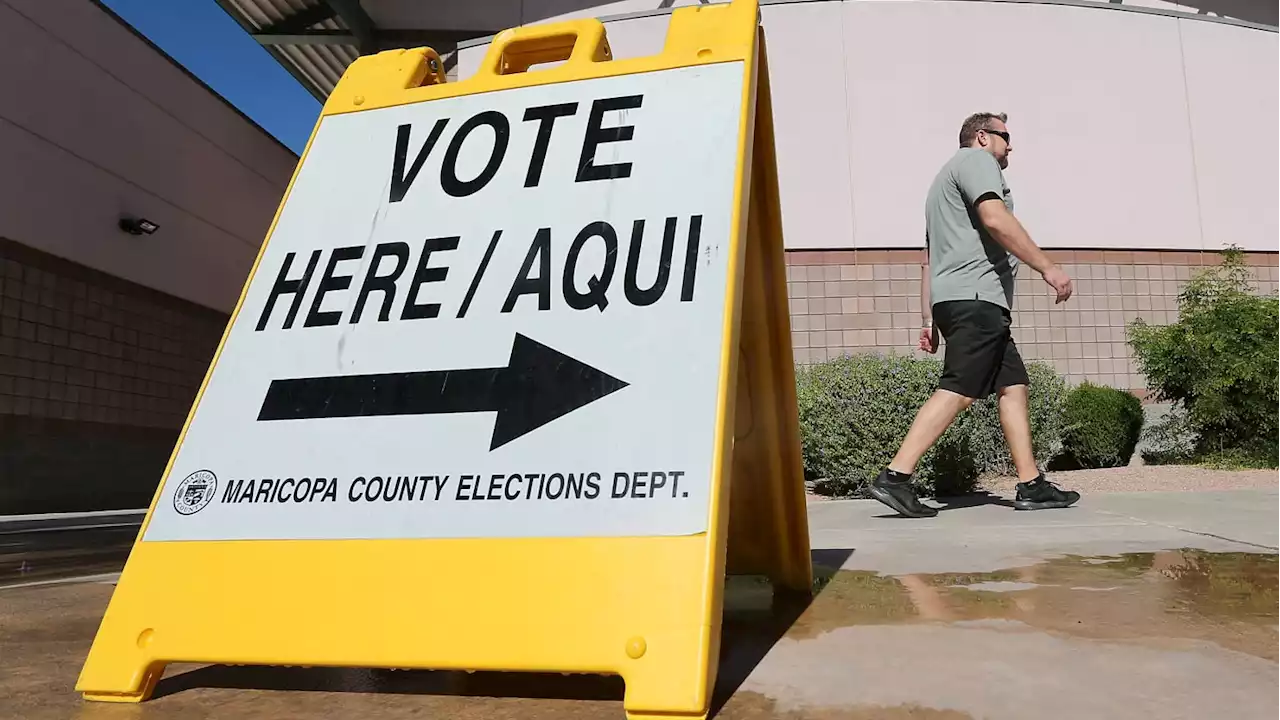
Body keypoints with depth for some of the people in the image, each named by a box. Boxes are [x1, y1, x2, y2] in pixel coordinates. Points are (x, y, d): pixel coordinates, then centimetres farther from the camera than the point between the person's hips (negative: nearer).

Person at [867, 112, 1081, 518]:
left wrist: (929, 320, 23)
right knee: (958, 391, -16)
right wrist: (1048, 267, -15)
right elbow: (995, 219, -15)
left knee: (1014, 386, 7)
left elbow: (930, 259, 28)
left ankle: (1031, 487, 4)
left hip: (953, 300, 10)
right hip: (975, 295, -10)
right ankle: (895, 478, -21)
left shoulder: (946, 181, 33)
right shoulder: (976, 159, 4)